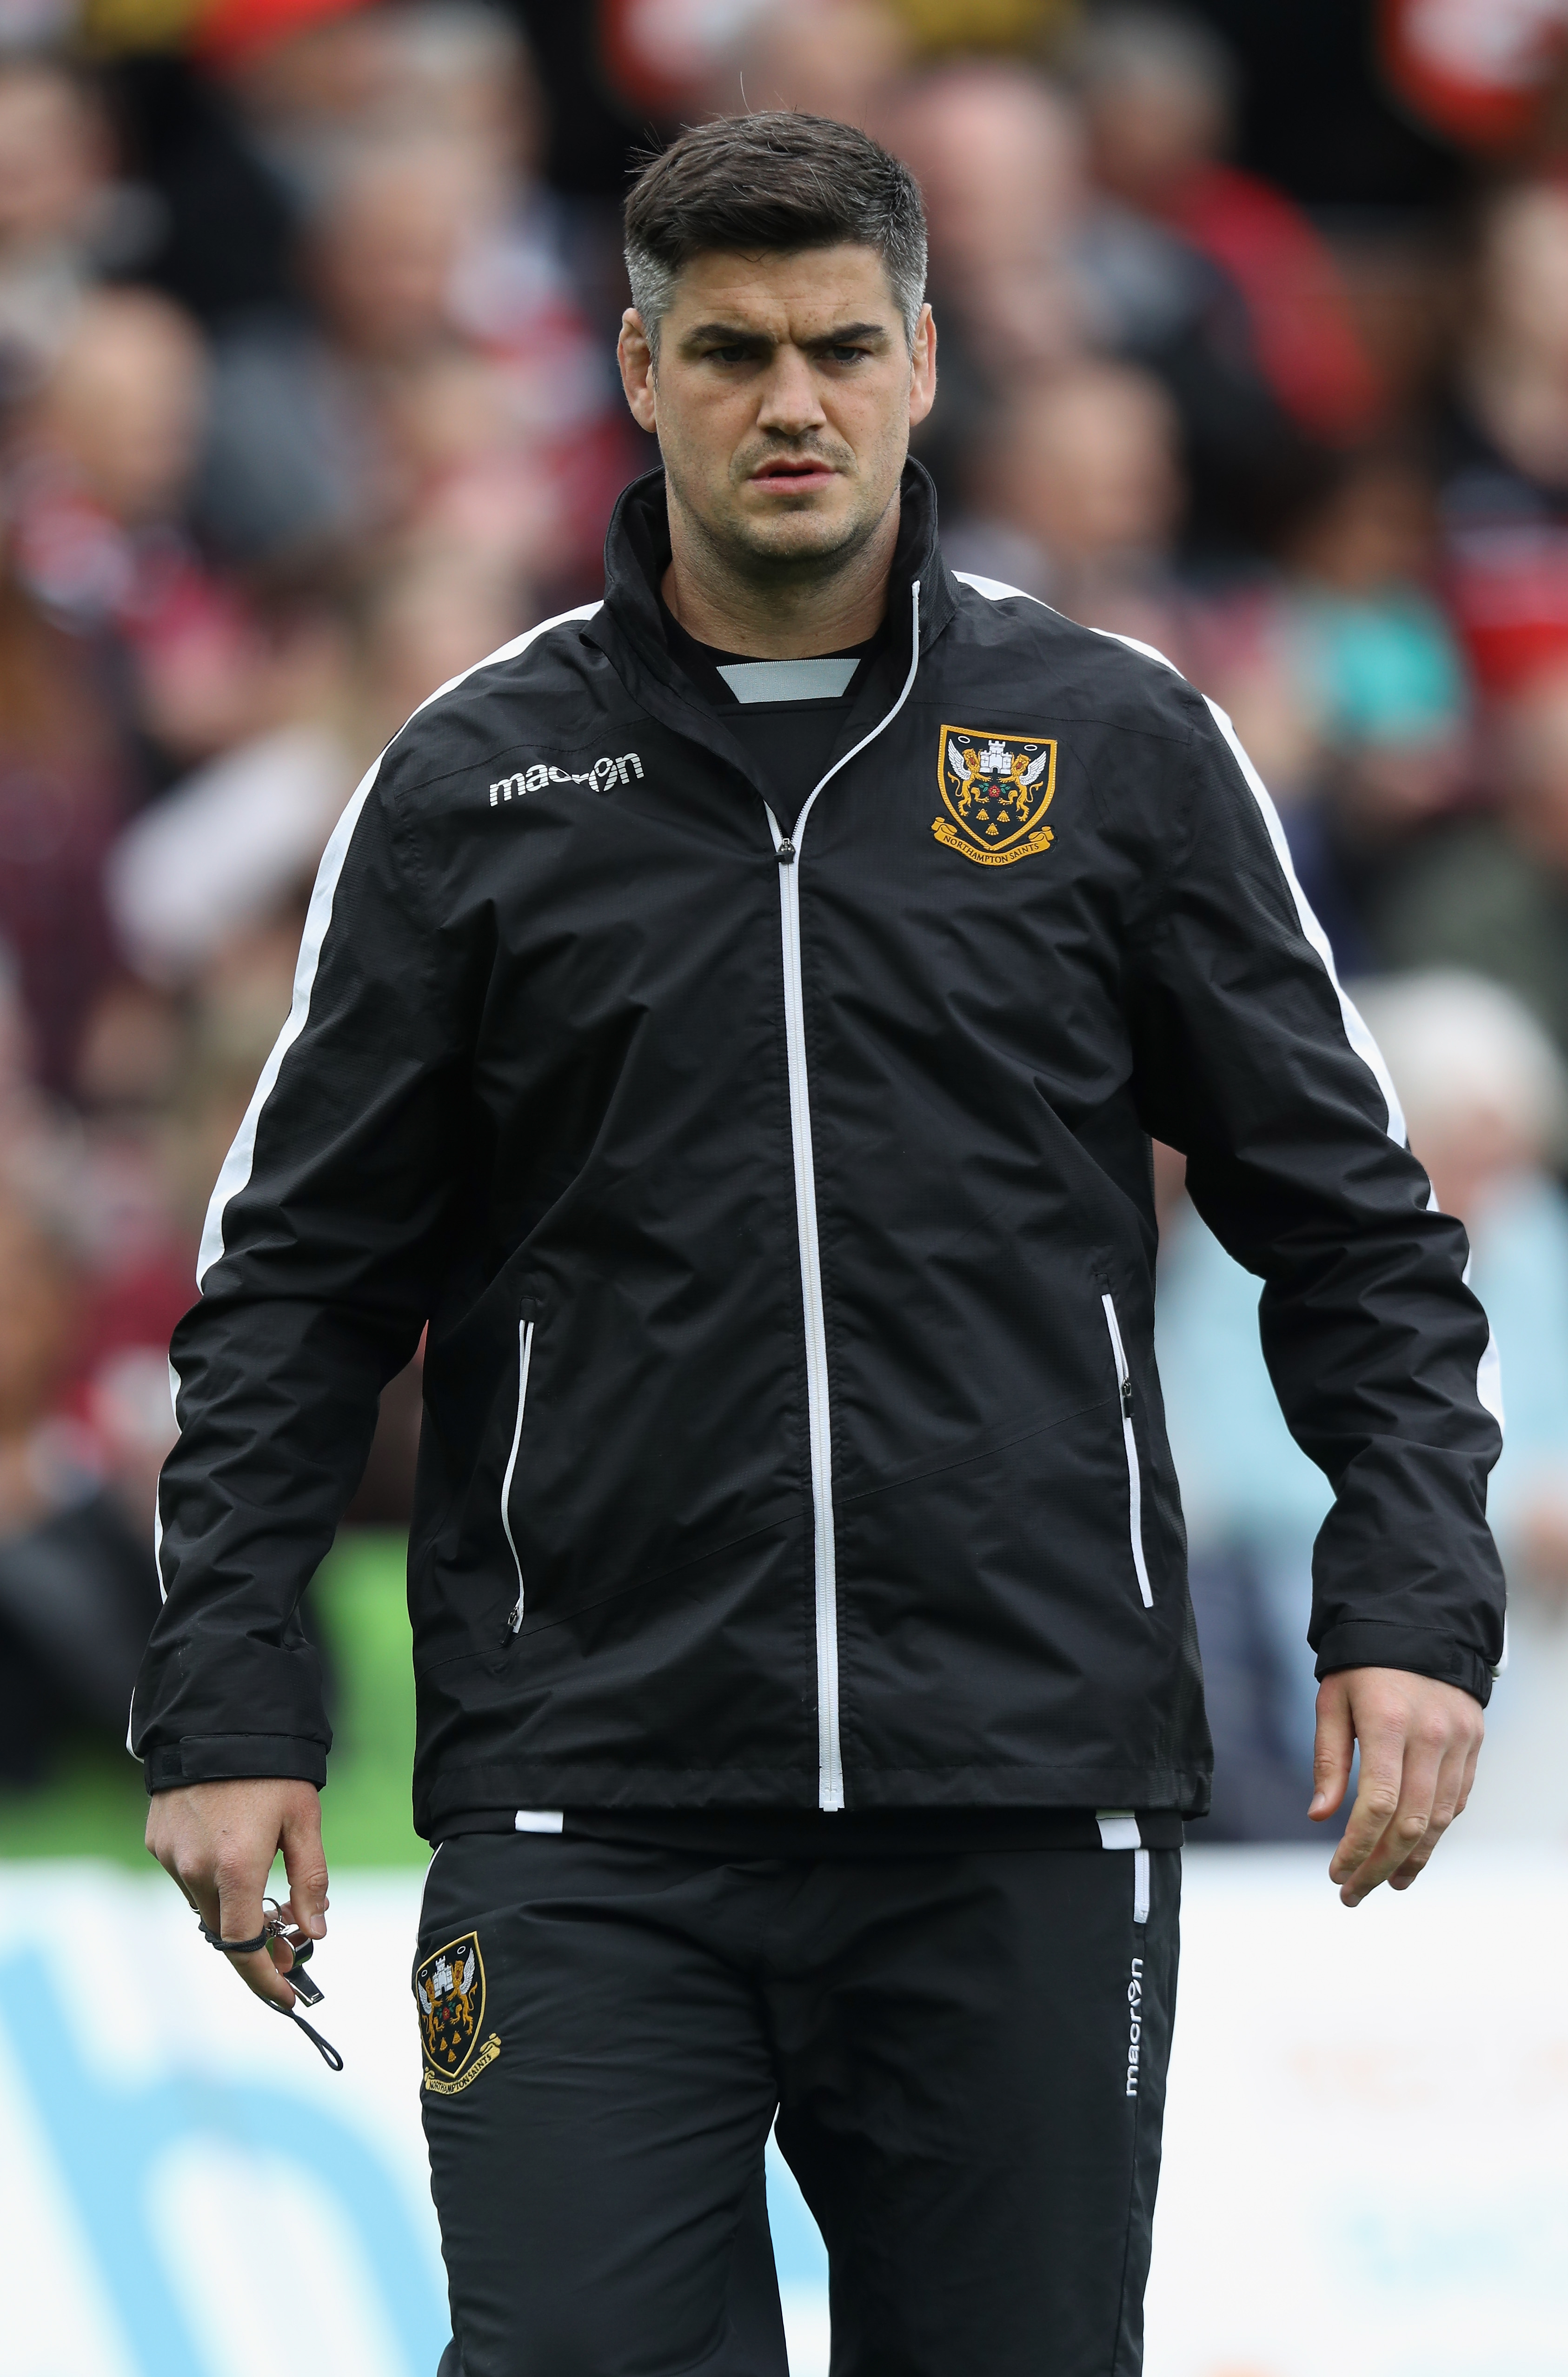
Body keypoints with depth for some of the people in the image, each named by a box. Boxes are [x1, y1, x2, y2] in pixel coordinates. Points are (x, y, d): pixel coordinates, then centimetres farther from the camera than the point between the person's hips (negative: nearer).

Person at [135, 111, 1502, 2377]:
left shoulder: (1122, 749, 6)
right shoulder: (476, 785, 7)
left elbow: (1345, 1208, 9)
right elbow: (301, 1272, 9)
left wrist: (1412, 1600, -3)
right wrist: (229, 1699, 0)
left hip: (1025, 1808, 0)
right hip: (590, 1818, 0)